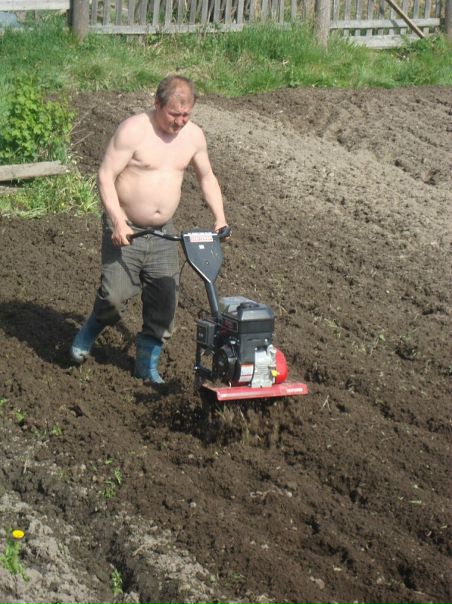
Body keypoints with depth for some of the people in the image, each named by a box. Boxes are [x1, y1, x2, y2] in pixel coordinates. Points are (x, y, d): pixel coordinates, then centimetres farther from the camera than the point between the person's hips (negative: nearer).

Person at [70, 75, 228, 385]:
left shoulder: (194, 135, 2)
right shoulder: (134, 130, -16)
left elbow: (207, 177, 17)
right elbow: (106, 176, -17)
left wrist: (220, 218, 5)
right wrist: (118, 221, -26)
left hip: (162, 233, 5)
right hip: (125, 229, -5)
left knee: (164, 301, 2)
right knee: (115, 295, -9)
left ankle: (148, 362, 19)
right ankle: (88, 335, 23)